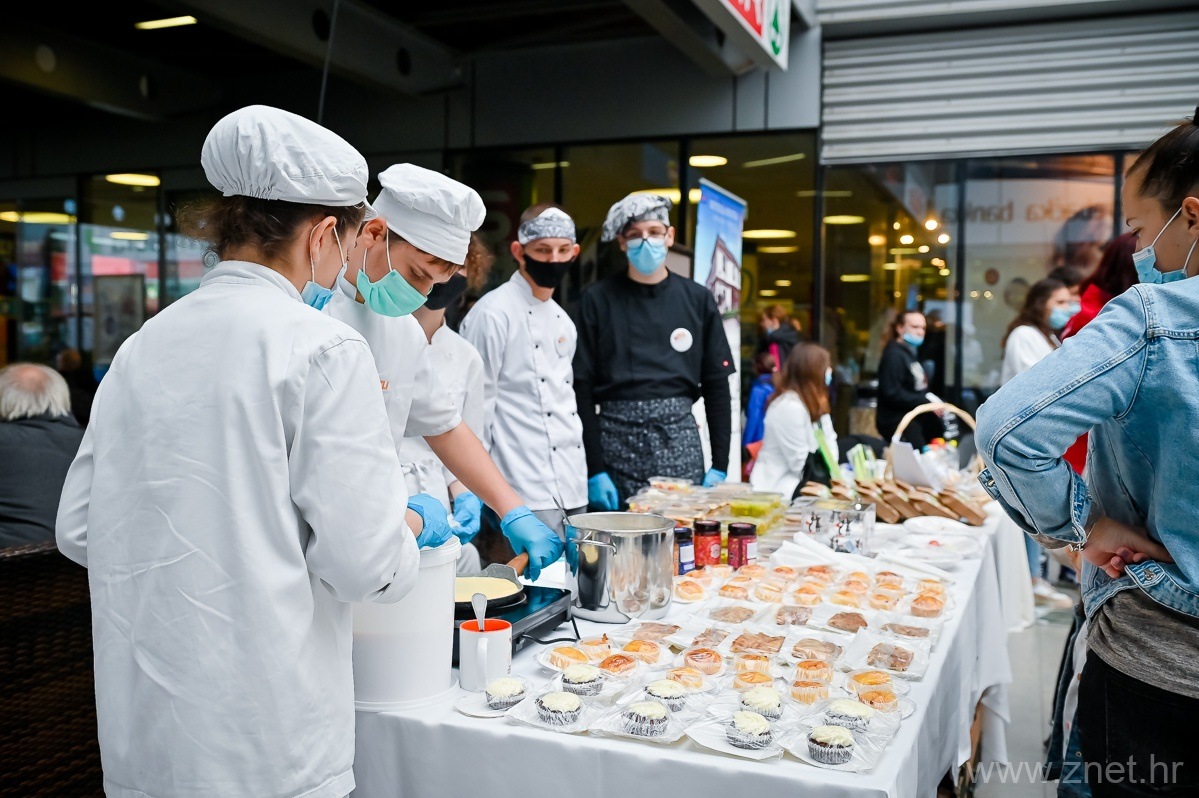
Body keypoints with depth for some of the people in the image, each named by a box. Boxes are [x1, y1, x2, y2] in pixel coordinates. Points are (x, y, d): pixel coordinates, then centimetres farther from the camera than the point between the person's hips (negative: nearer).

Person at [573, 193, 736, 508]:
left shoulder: (697, 299, 7)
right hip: (617, 439, -1)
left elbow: (717, 385, 8)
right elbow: (582, 387, -1)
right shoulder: (597, 300, 1)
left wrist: (720, 466, 2)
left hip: (680, 442, 2)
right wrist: (594, 469, -7)